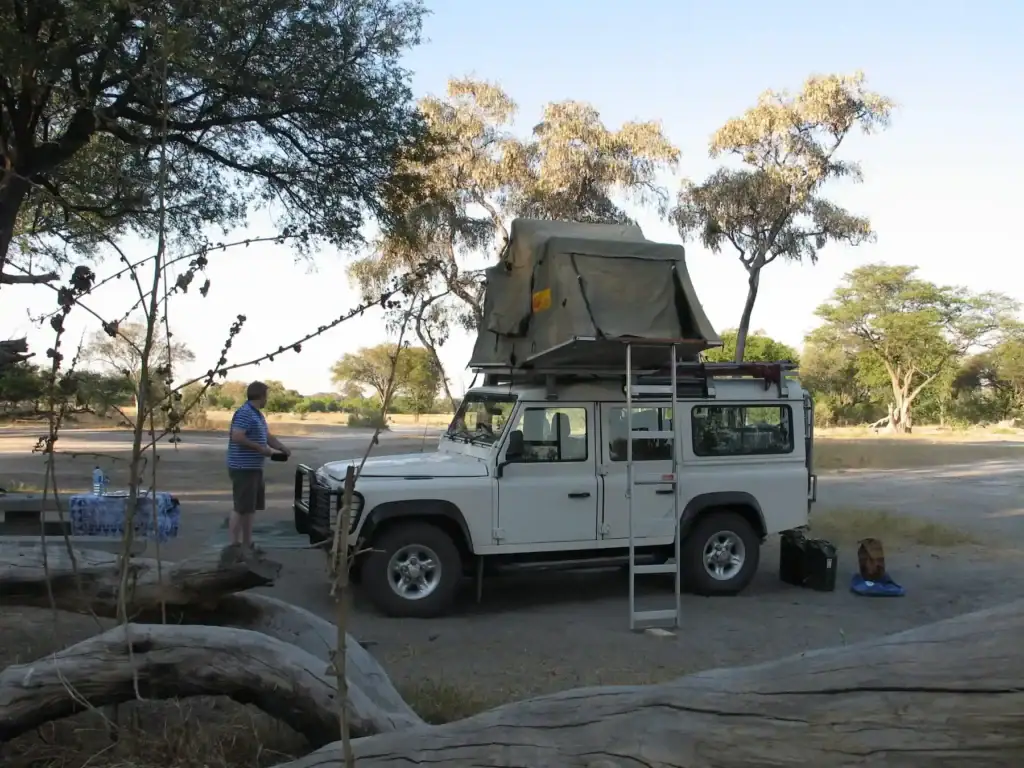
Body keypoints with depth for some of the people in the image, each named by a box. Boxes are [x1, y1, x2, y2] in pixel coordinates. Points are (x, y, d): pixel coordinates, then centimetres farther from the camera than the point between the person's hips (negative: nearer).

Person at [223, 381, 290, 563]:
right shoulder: (244, 413, -15)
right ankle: (234, 546, -6)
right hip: (243, 468, -10)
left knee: (251, 508, 14)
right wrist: (261, 448, -20)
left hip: (254, 468, 10)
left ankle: (247, 544, 22)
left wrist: (282, 448, 8)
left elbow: (268, 436, 24)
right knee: (241, 508, -9)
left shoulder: (259, 415, 16)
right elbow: (237, 437, -25)